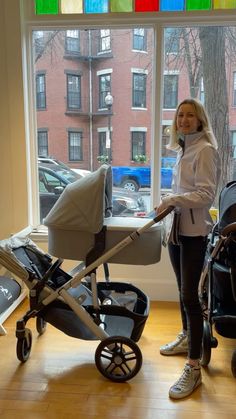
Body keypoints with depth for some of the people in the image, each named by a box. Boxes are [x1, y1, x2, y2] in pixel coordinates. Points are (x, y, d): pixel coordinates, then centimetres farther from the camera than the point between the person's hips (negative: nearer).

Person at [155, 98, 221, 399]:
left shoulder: (205, 150, -11)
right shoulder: (183, 149, 14)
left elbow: (206, 194, -18)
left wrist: (172, 200, -22)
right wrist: (167, 205, 8)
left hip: (194, 232, -8)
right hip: (177, 228, 8)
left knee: (190, 295, -8)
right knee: (183, 289, 19)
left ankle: (194, 367, 0)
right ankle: (186, 338, 38)